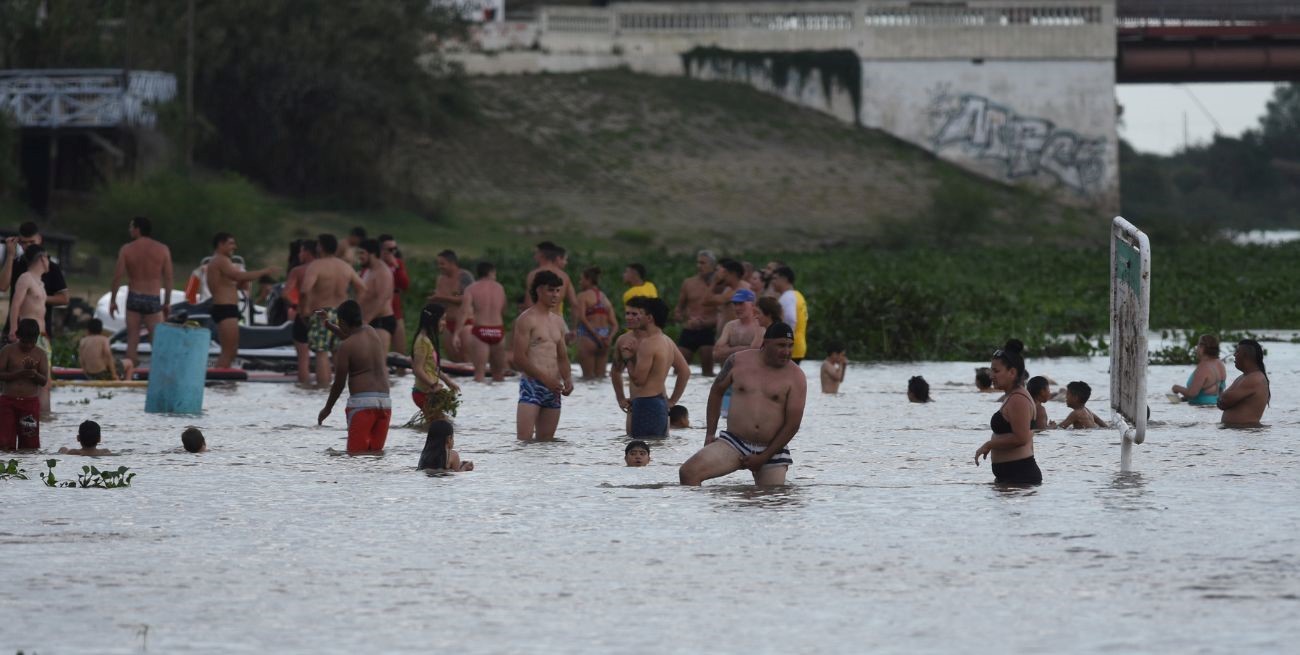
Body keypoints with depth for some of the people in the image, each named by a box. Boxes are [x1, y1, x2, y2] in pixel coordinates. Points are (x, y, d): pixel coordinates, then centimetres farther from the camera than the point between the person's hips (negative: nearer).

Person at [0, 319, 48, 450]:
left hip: (31, 403, 1)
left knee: (29, 445, 1)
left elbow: (44, 380, 1)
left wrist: (34, 374, -20)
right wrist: (18, 373, -19)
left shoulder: (40, 354, 5)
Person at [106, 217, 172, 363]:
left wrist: (112, 301, 5)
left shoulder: (126, 249, -3)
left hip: (133, 299, 1)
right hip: (153, 301, -1)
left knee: (132, 341, 6)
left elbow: (117, 277, -4)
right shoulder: (162, 250, -1)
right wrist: (167, 302, 9)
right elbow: (168, 279, 0)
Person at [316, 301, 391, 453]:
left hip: (362, 402, -7)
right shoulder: (371, 332, 11)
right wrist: (328, 325, 45)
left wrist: (327, 408, 11)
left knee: (357, 452, -8)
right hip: (385, 401, 7)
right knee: (375, 451, 9)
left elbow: (339, 383, -2)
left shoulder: (345, 347, -8)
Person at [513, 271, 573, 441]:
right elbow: (519, 358, -11)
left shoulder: (558, 322, 18)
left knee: (546, 440, 6)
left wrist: (567, 379, 3)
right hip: (531, 384, -7)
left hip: (552, 389, 7)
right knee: (524, 439, -18)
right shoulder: (527, 319, -4)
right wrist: (546, 379, -16)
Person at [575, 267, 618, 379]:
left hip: (588, 336, -6)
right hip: (604, 335, 6)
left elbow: (581, 317, -17)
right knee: (600, 375, 10)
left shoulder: (583, 296, -2)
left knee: (588, 375, -4)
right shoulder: (605, 298, 17)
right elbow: (615, 324, 10)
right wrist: (609, 336, -4)